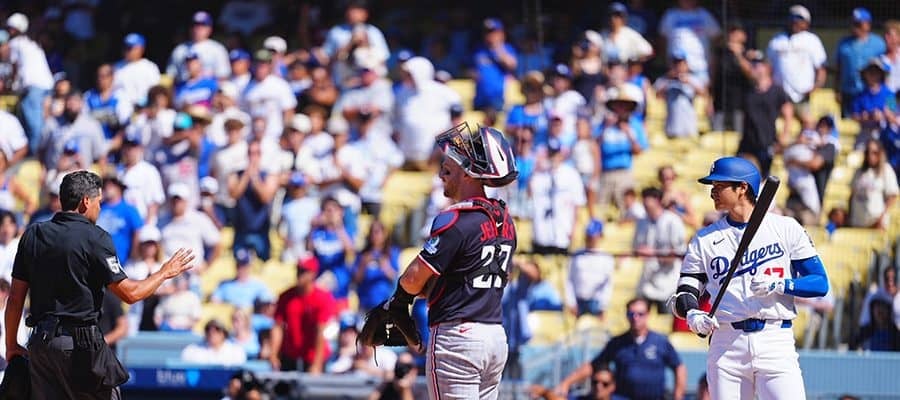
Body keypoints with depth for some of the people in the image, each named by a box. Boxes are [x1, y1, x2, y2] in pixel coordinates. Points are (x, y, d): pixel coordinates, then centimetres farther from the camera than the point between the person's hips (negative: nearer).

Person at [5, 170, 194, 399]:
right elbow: (129, 293, -8)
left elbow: (16, 297, 9)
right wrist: (165, 273, 9)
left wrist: (11, 345, 17)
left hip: (39, 342, 6)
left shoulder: (33, 235, 9)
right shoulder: (94, 238, -7)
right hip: (79, 343, -6)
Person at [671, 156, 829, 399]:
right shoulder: (705, 239, 13)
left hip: (776, 342, -3)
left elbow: (821, 283, 2)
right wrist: (692, 314, -13)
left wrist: (779, 286, -14)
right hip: (726, 344, 3)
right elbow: (684, 293, 10)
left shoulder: (786, 228, 5)